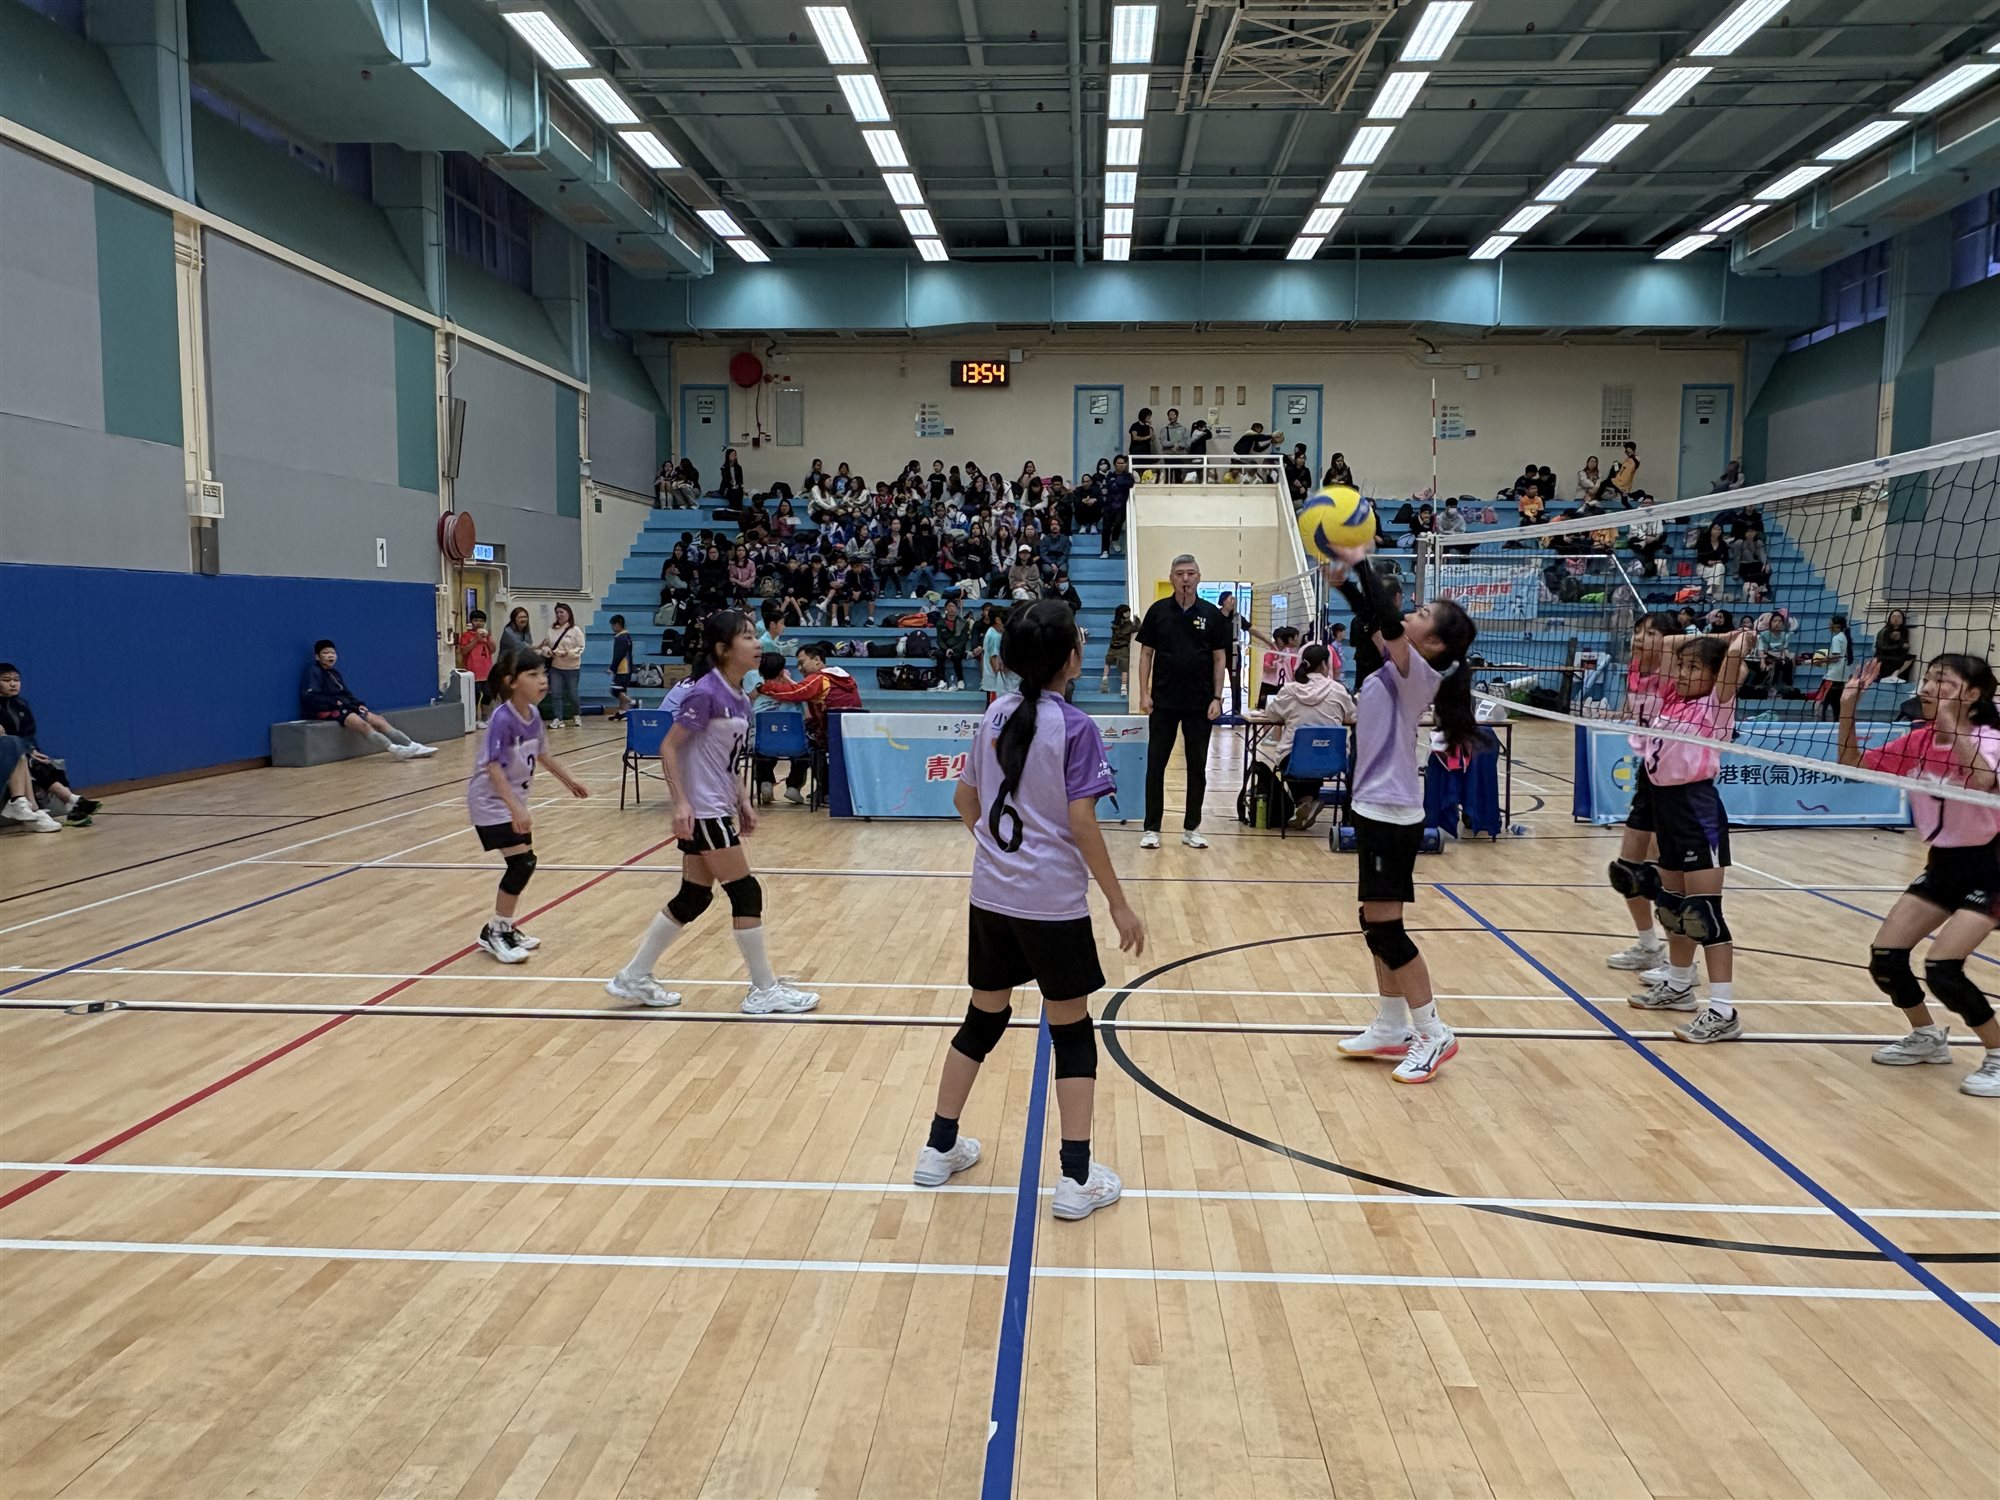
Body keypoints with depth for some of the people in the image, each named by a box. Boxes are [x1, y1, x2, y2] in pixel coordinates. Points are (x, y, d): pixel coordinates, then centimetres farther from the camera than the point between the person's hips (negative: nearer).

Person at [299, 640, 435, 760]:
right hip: (326, 711, -9)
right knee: (362, 723, -31)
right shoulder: (314, 671, -6)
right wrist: (334, 702, -17)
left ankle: (411, 747, -12)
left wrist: (359, 704, 2)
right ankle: (395, 750, -47)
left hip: (344, 707, 9)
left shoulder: (335, 673, 18)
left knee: (379, 720, -4)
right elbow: (309, 697, -16)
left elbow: (346, 694, 20)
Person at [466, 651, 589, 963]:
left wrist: (569, 781, 25)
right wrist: (516, 808, -38)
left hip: (514, 798, 8)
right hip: (492, 800, -8)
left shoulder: (533, 714, -2)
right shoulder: (502, 718, -25)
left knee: (523, 864, 13)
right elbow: (493, 767, -30)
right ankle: (494, 932, 4)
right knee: (522, 862, -12)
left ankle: (504, 927, 30)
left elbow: (541, 754, 15)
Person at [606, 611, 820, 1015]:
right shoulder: (706, 692, -17)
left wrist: (743, 802, 14)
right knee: (746, 893, -3)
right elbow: (669, 747, -15)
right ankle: (765, 990, 8)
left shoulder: (738, 698, 9)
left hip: (717, 808, 9)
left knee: (694, 897, 13)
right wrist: (681, 801, -21)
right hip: (701, 811, -9)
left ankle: (634, 978, 24)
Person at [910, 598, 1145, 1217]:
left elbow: (964, 799, 12)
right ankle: (1077, 1177, 9)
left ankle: (939, 1149, 27)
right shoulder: (1074, 728, -13)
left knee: (984, 1017, 18)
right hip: (1052, 904, -6)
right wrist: (1120, 905, -11)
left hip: (991, 894, 6)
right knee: (1072, 1031, 7)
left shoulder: (994, 716, 4)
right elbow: (1082, 824, -17)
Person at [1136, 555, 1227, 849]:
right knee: (1155, 765, 1)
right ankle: (1152, 828, 8)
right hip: (1163, 702, 0)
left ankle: (1192, 828, 16)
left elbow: (1220, 658, 4)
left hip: (1200, 704, 1)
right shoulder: (1158, 611, 1)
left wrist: (1217, 698, -3)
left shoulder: (1211, 614, 2)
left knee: (1197, 767, 6)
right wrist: (1144, 693, -5)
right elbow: (1146, 653, 4)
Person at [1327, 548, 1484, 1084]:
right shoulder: (1398, 666, 7)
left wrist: (1360, 562, -24)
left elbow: (1387, 621, -30)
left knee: (1384, 927, -5)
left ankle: (1434, 1035, 5)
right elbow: (1374, 621, 15)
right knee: (1378, 924, 14)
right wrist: (1344, 577, 2)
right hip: (1375, 806, 9)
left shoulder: (1417, 673, -16)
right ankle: (1391, 1029, 24)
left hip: (1391, 813, -9)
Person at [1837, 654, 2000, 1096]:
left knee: (1941, 968, -19)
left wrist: (1950, 726, -50)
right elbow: (1852, 765, 0)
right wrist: (1848, 710, -13)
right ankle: (1927, 1037, 26)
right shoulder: (1918, 741, -2)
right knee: (1884, 957, 1)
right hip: (1943, 864, 7)